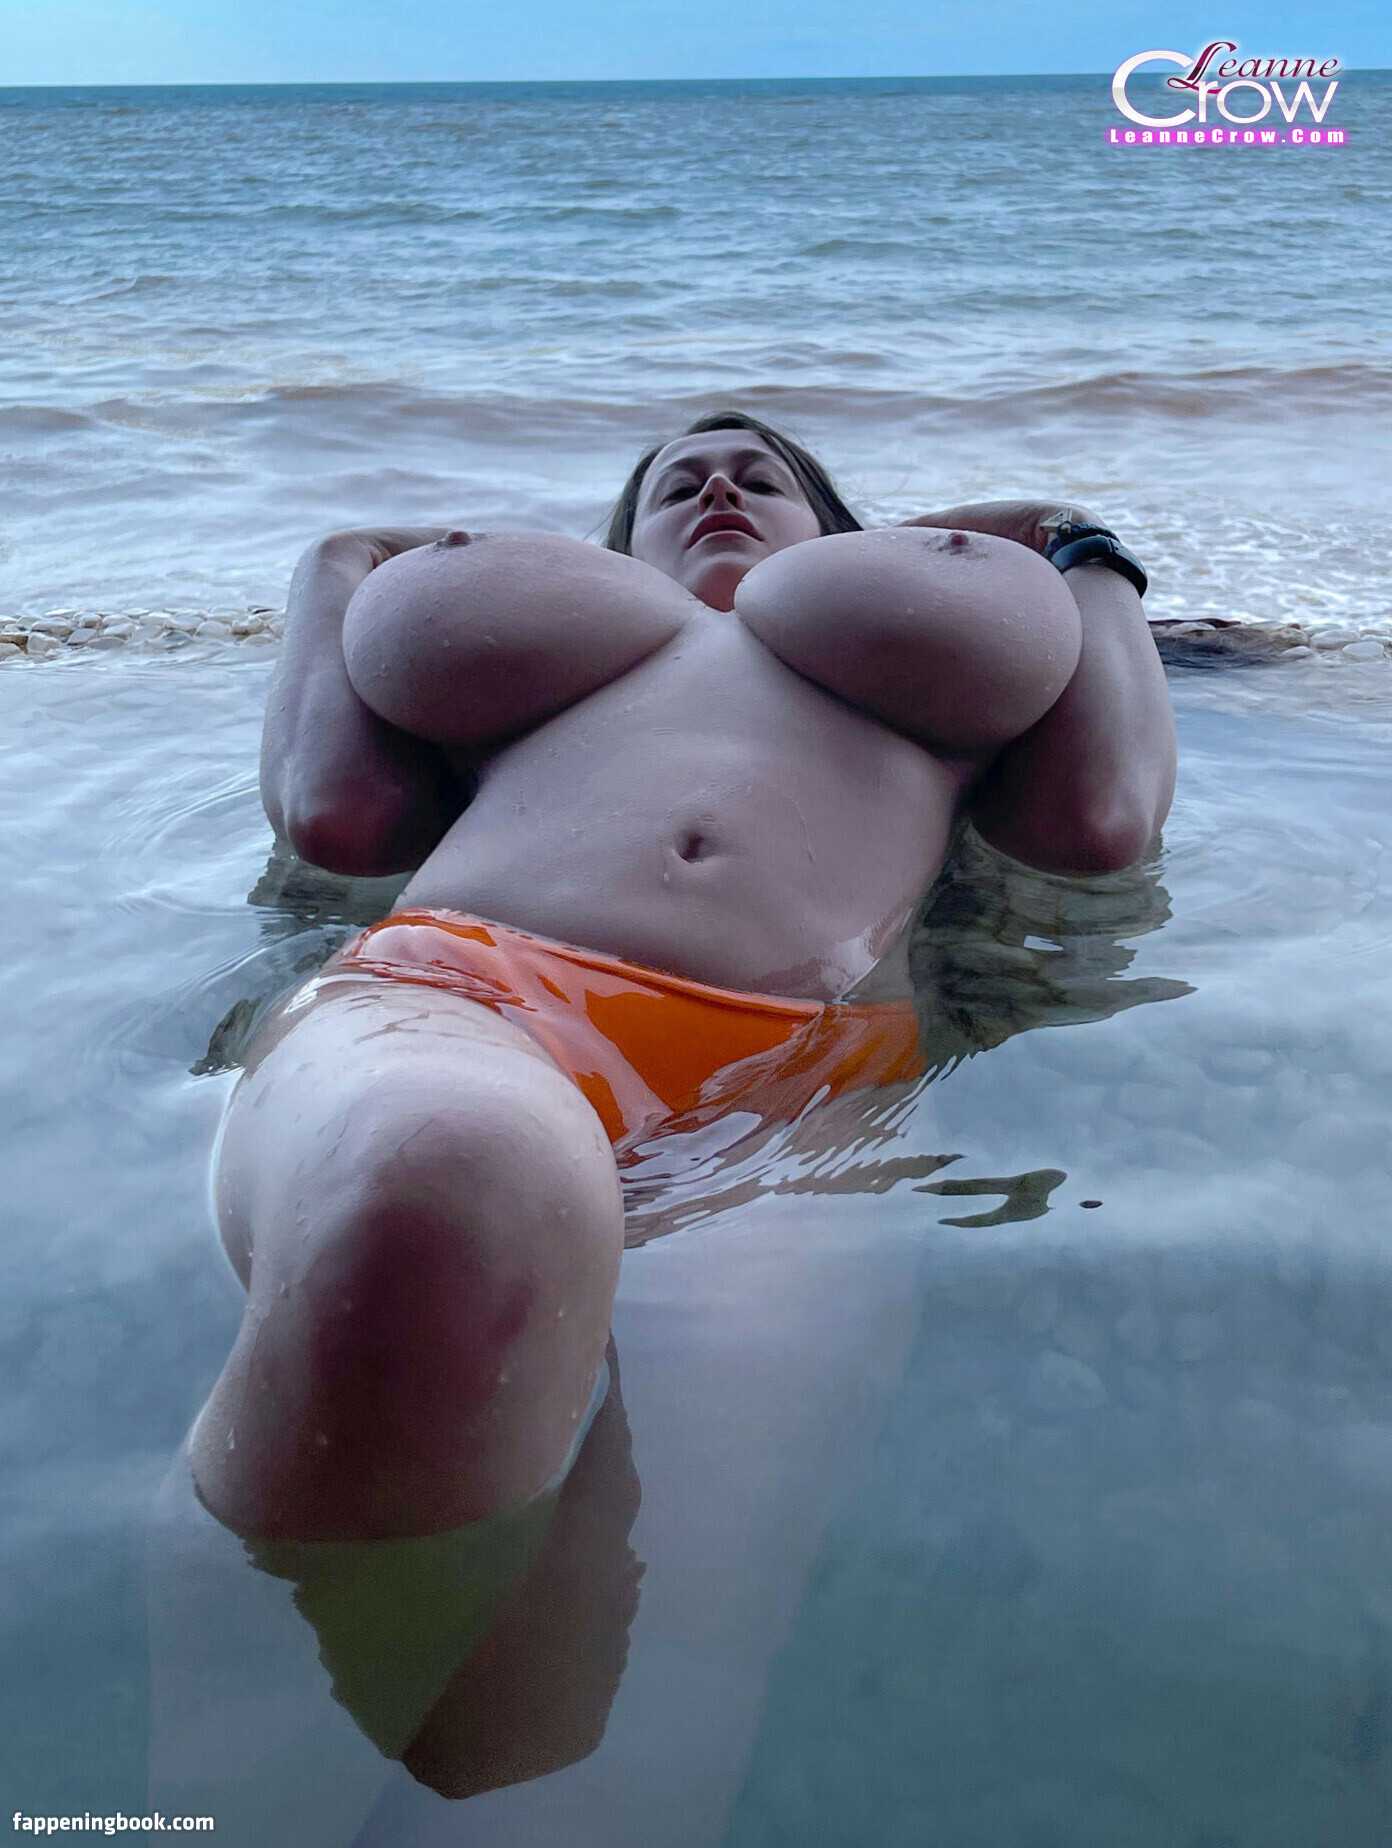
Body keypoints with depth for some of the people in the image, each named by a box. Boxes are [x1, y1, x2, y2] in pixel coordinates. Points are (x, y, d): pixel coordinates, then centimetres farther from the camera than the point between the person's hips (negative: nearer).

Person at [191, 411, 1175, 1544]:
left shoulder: (904, 649, 40)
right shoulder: (548, 635, 40)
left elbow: (1099, 822, 26)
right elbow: (335, 814, 25)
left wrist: (1090, 559, 43)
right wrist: (346, 563, 44)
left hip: (810, 1076, 0)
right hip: (453, 995, 1)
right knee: (450, 1183, -41)